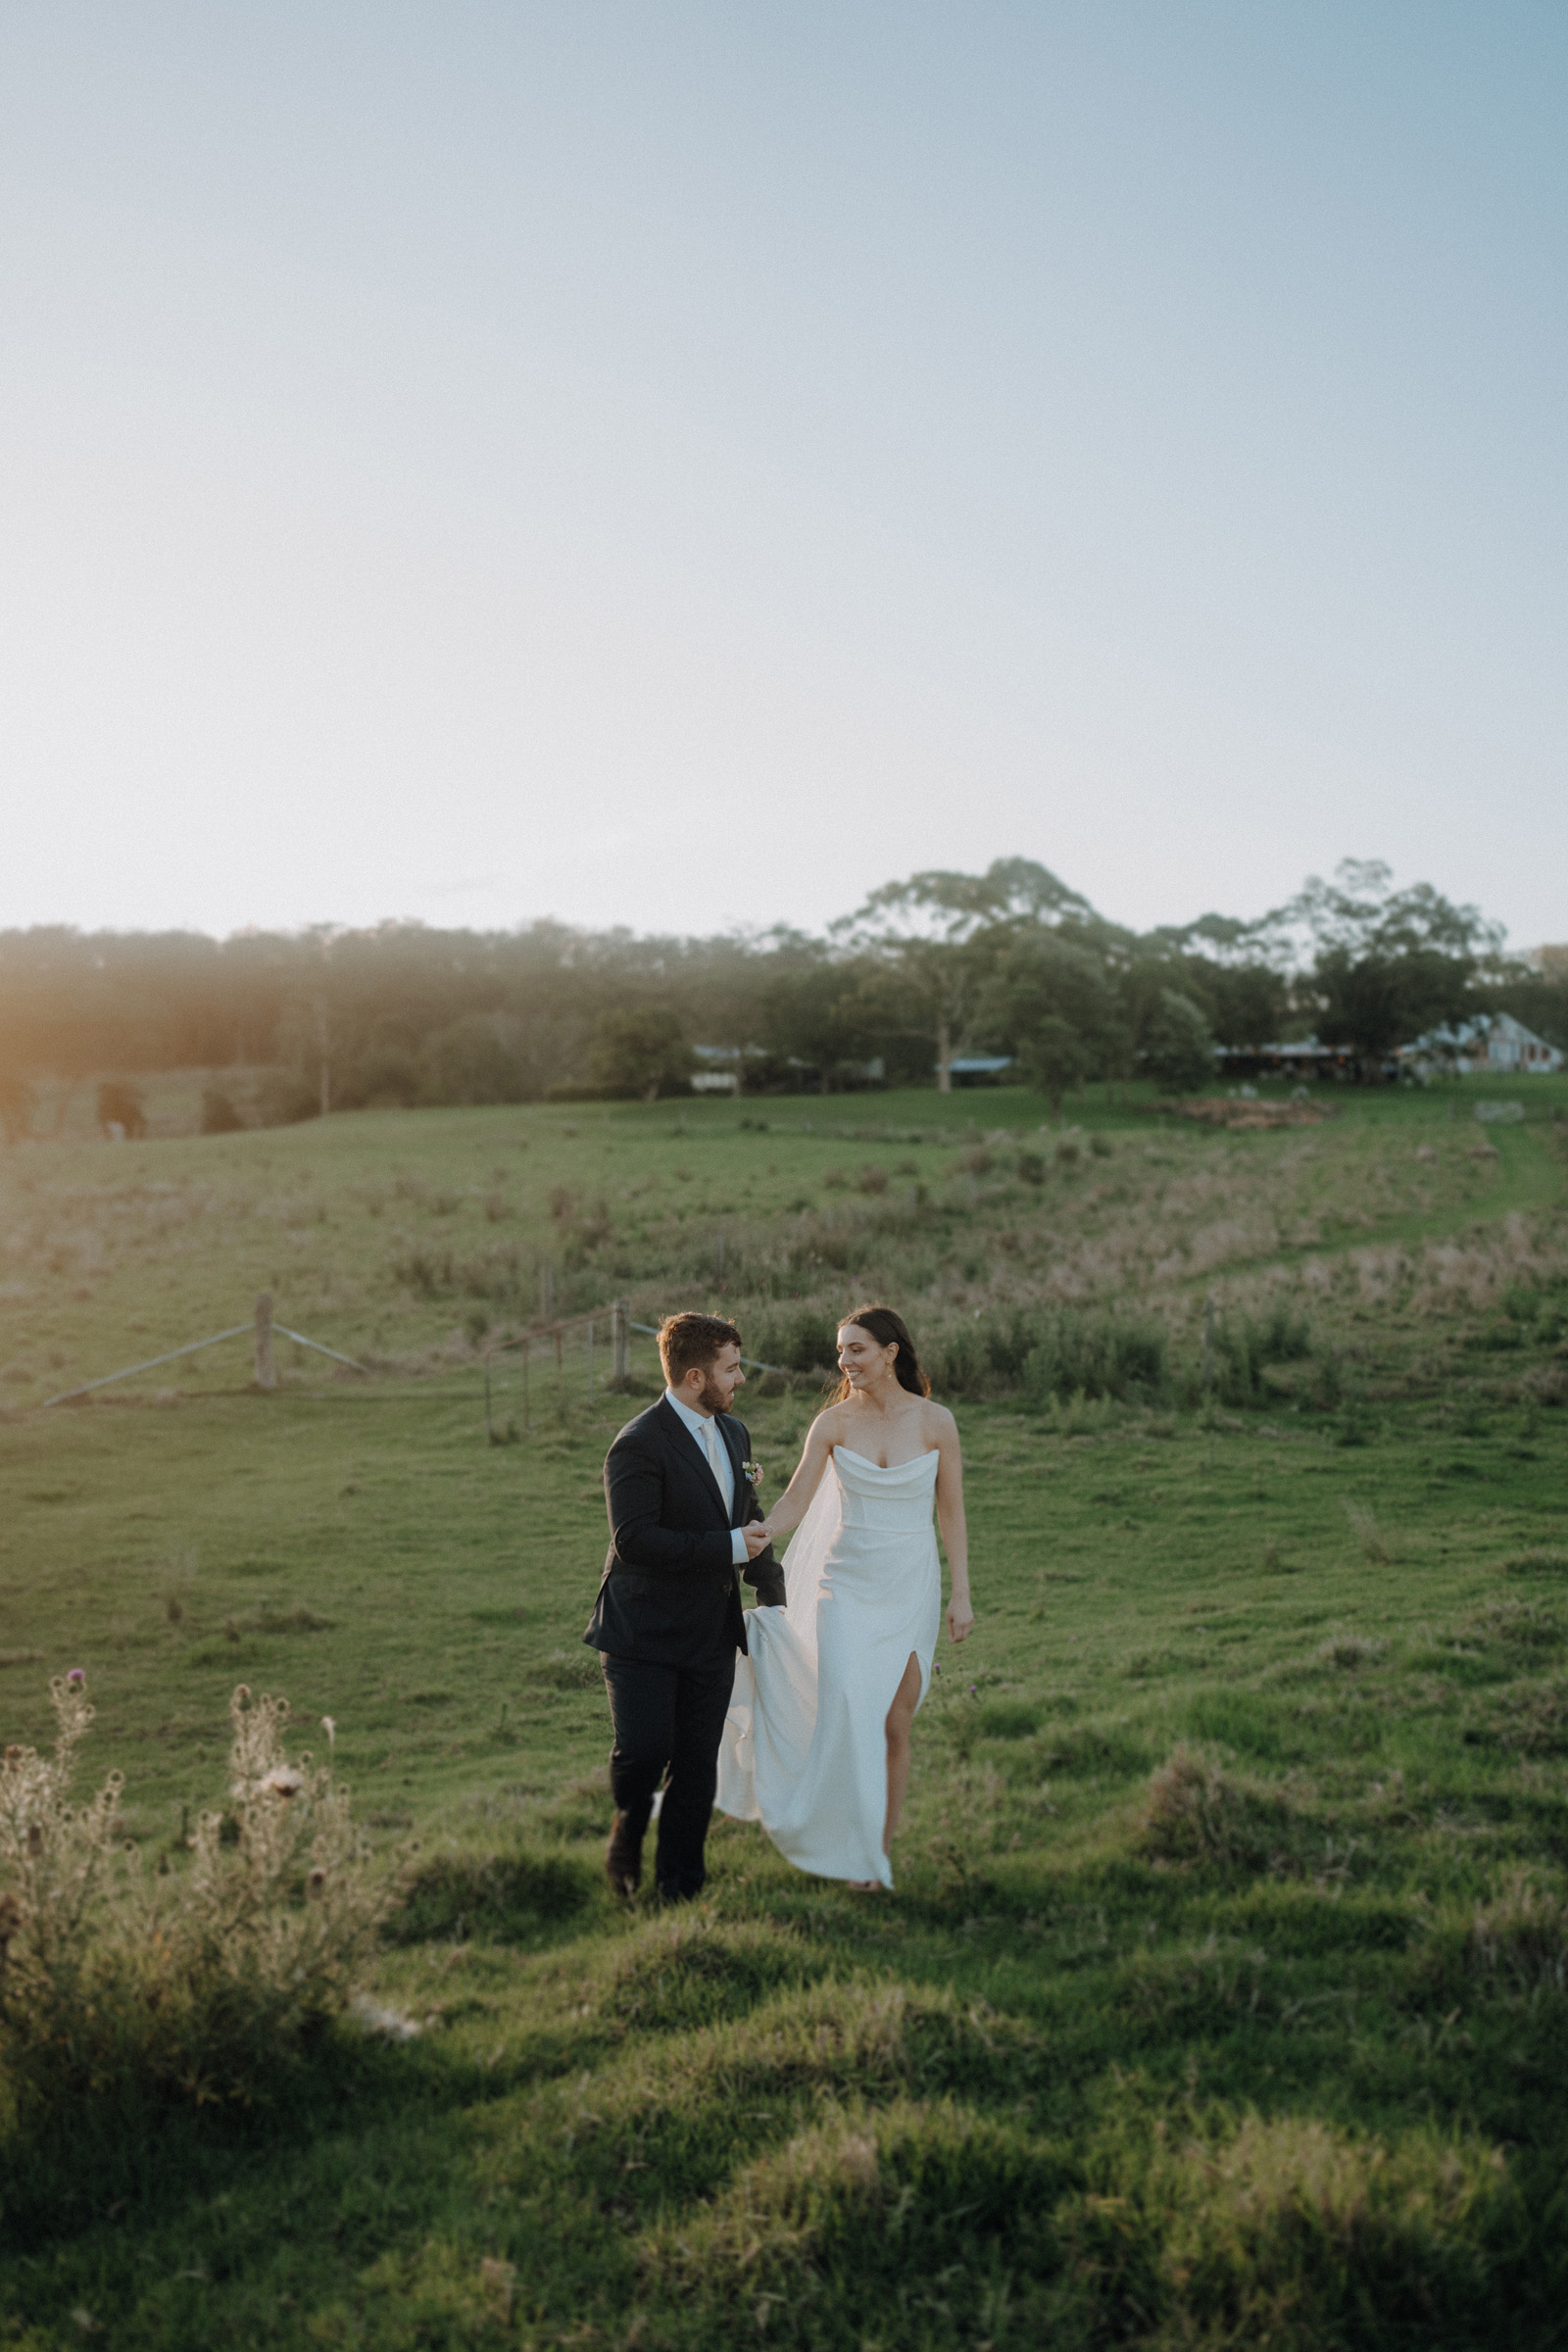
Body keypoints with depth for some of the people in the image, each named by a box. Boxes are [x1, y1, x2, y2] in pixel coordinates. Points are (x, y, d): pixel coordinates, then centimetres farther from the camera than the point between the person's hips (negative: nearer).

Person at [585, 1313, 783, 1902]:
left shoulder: (734, 1434, 11)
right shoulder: (639, 1444, -16)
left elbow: (752, 1519, 23)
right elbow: (634, 1540, -24)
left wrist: (772, 1598, 16)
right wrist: (730, 1547, -20)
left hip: (712, 1631, 7)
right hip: (644, 1630, -6)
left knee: (698, 1765, 8)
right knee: (644, 1749, -12)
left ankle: (680, 1885, 22)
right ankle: (629, 1831, 21)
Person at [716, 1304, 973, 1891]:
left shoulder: (936, 1421, -5)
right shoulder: (833, 1422, -4)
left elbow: (951, 1512, 0)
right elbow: (794, 1504, -3)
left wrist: (961, 1595, -2)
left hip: (911, 1589, 0)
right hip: (845, 1584, 0)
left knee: (894, 1724, 3)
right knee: (848, 1714, -12)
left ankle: (882, 1845, 19)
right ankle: (855, 1847, 3)